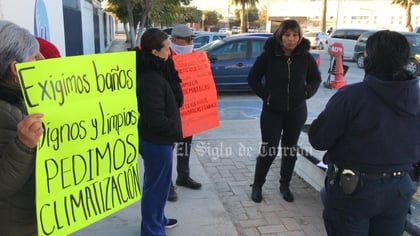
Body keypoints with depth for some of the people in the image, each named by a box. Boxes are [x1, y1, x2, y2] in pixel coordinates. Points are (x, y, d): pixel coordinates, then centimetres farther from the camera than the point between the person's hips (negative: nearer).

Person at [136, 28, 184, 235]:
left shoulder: (155, 72, 7)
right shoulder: (151, 79, -25)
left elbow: (174, 100, 14)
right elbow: (155, 117, -27)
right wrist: (175, 131, -15)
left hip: (157, 138, 10)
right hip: (157, 141, -10)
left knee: (157, 183, 23)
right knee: (157, 185, 4)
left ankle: (157, 219, 42)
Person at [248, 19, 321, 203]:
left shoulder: (305, 57, -4)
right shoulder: (268, 55, -11)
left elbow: (316, 79, 10)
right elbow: (253, 78, -1)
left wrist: (307, 92, -6)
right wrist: (265, 95, -10)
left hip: (297, 111, 3)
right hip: (272, 111, -2)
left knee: (290, 149, 12)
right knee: (269, 150, -1)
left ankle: (285, 185, 30)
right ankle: (257, 186, 19)